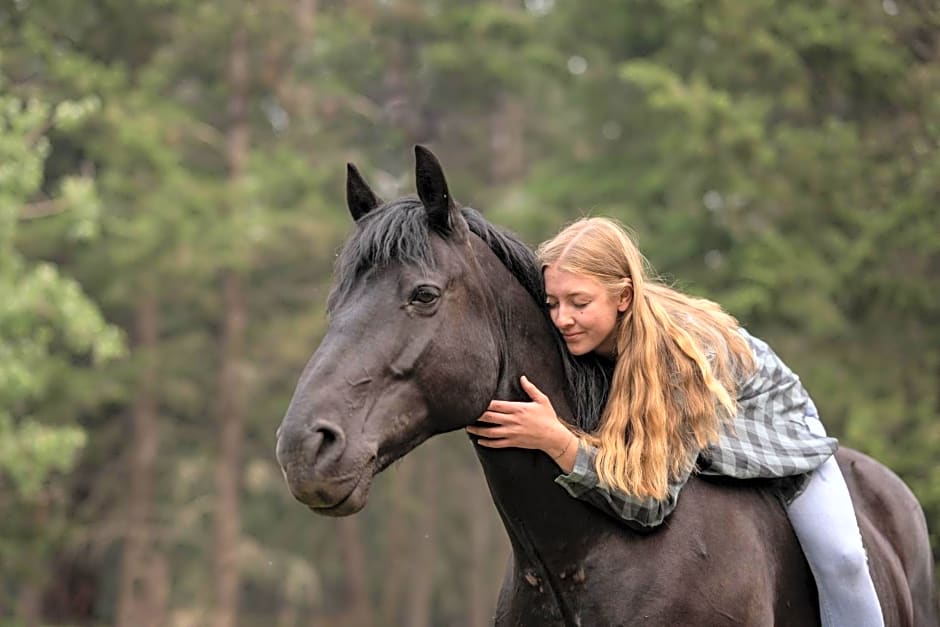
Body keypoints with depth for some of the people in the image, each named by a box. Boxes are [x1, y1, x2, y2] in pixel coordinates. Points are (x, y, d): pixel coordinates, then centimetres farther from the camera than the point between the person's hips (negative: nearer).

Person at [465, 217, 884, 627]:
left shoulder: (685, 350, -43)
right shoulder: (585, 342, -27)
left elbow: (651, 502, -47)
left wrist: (558, 442, -59)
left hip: (772, 430, -5)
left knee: (840, 557, -18)